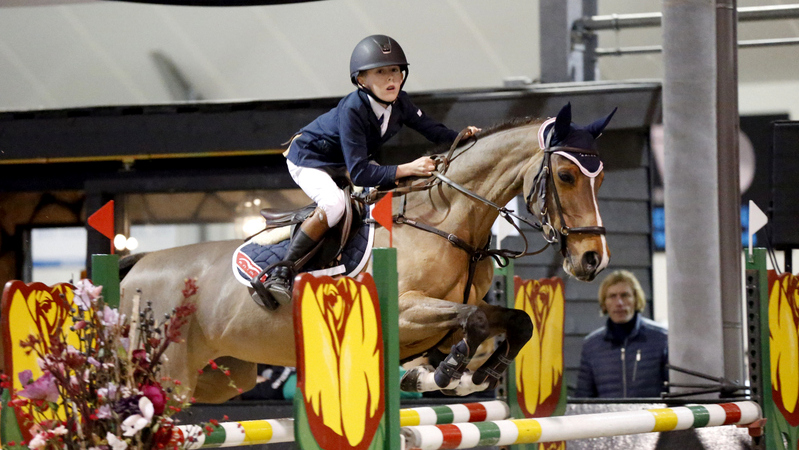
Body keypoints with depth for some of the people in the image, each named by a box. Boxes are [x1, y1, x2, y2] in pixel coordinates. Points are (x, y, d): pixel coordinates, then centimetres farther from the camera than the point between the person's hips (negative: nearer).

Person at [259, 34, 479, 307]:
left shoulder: (399, 102, -16)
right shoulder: (352, 110, -37)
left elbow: (432, 130, -3)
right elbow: (360, 173, -40)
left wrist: (462, 137, -23)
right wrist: (407, 169, -46)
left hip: (343, 164, 8)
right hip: (307, 159, -8)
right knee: (333, 204, -34)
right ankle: (280, 273, -29)